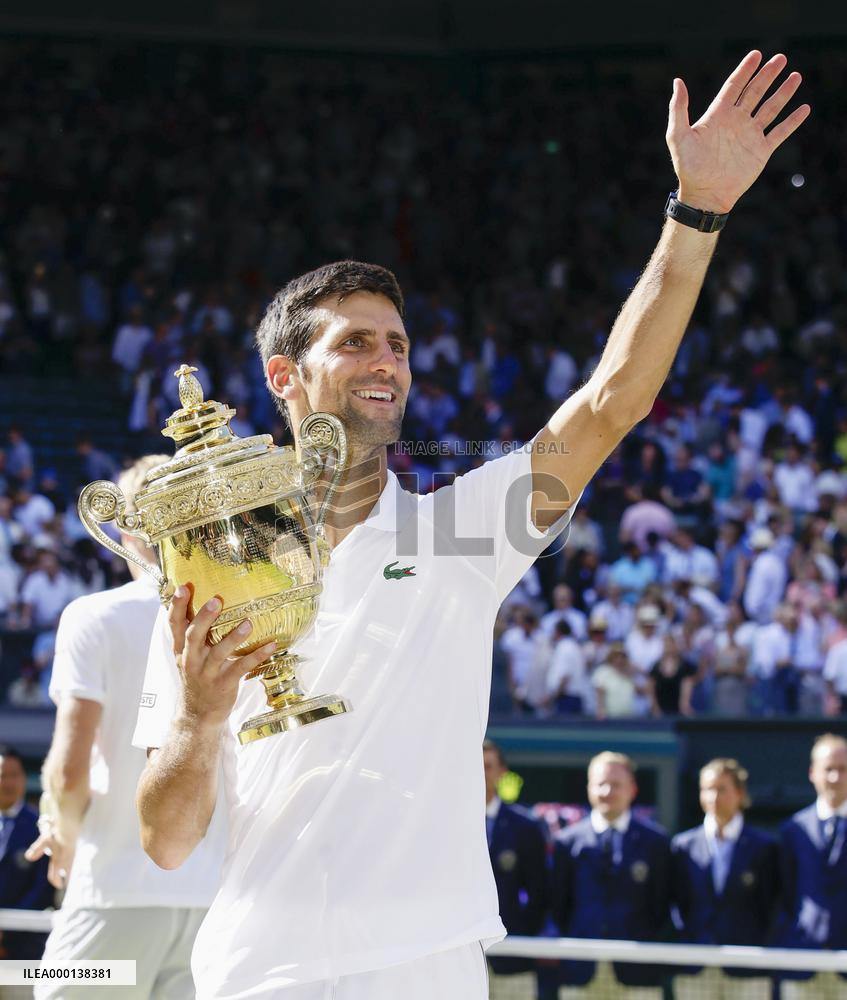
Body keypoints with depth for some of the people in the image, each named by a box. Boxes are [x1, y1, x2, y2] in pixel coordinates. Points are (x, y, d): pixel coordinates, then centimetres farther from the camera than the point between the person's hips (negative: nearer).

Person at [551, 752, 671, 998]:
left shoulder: (655, 841, 7)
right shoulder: (568, 841, 8)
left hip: (636, 972, -1)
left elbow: (662, 904, 7)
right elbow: (559, 905, 10)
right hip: (580, 972, 1)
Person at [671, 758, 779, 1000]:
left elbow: (772, 907, 4)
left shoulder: (764, 847, 4)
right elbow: (675, 904, 9)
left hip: (746, 973, -2)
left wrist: (762, 951, -4)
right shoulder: (683, 846, 8)